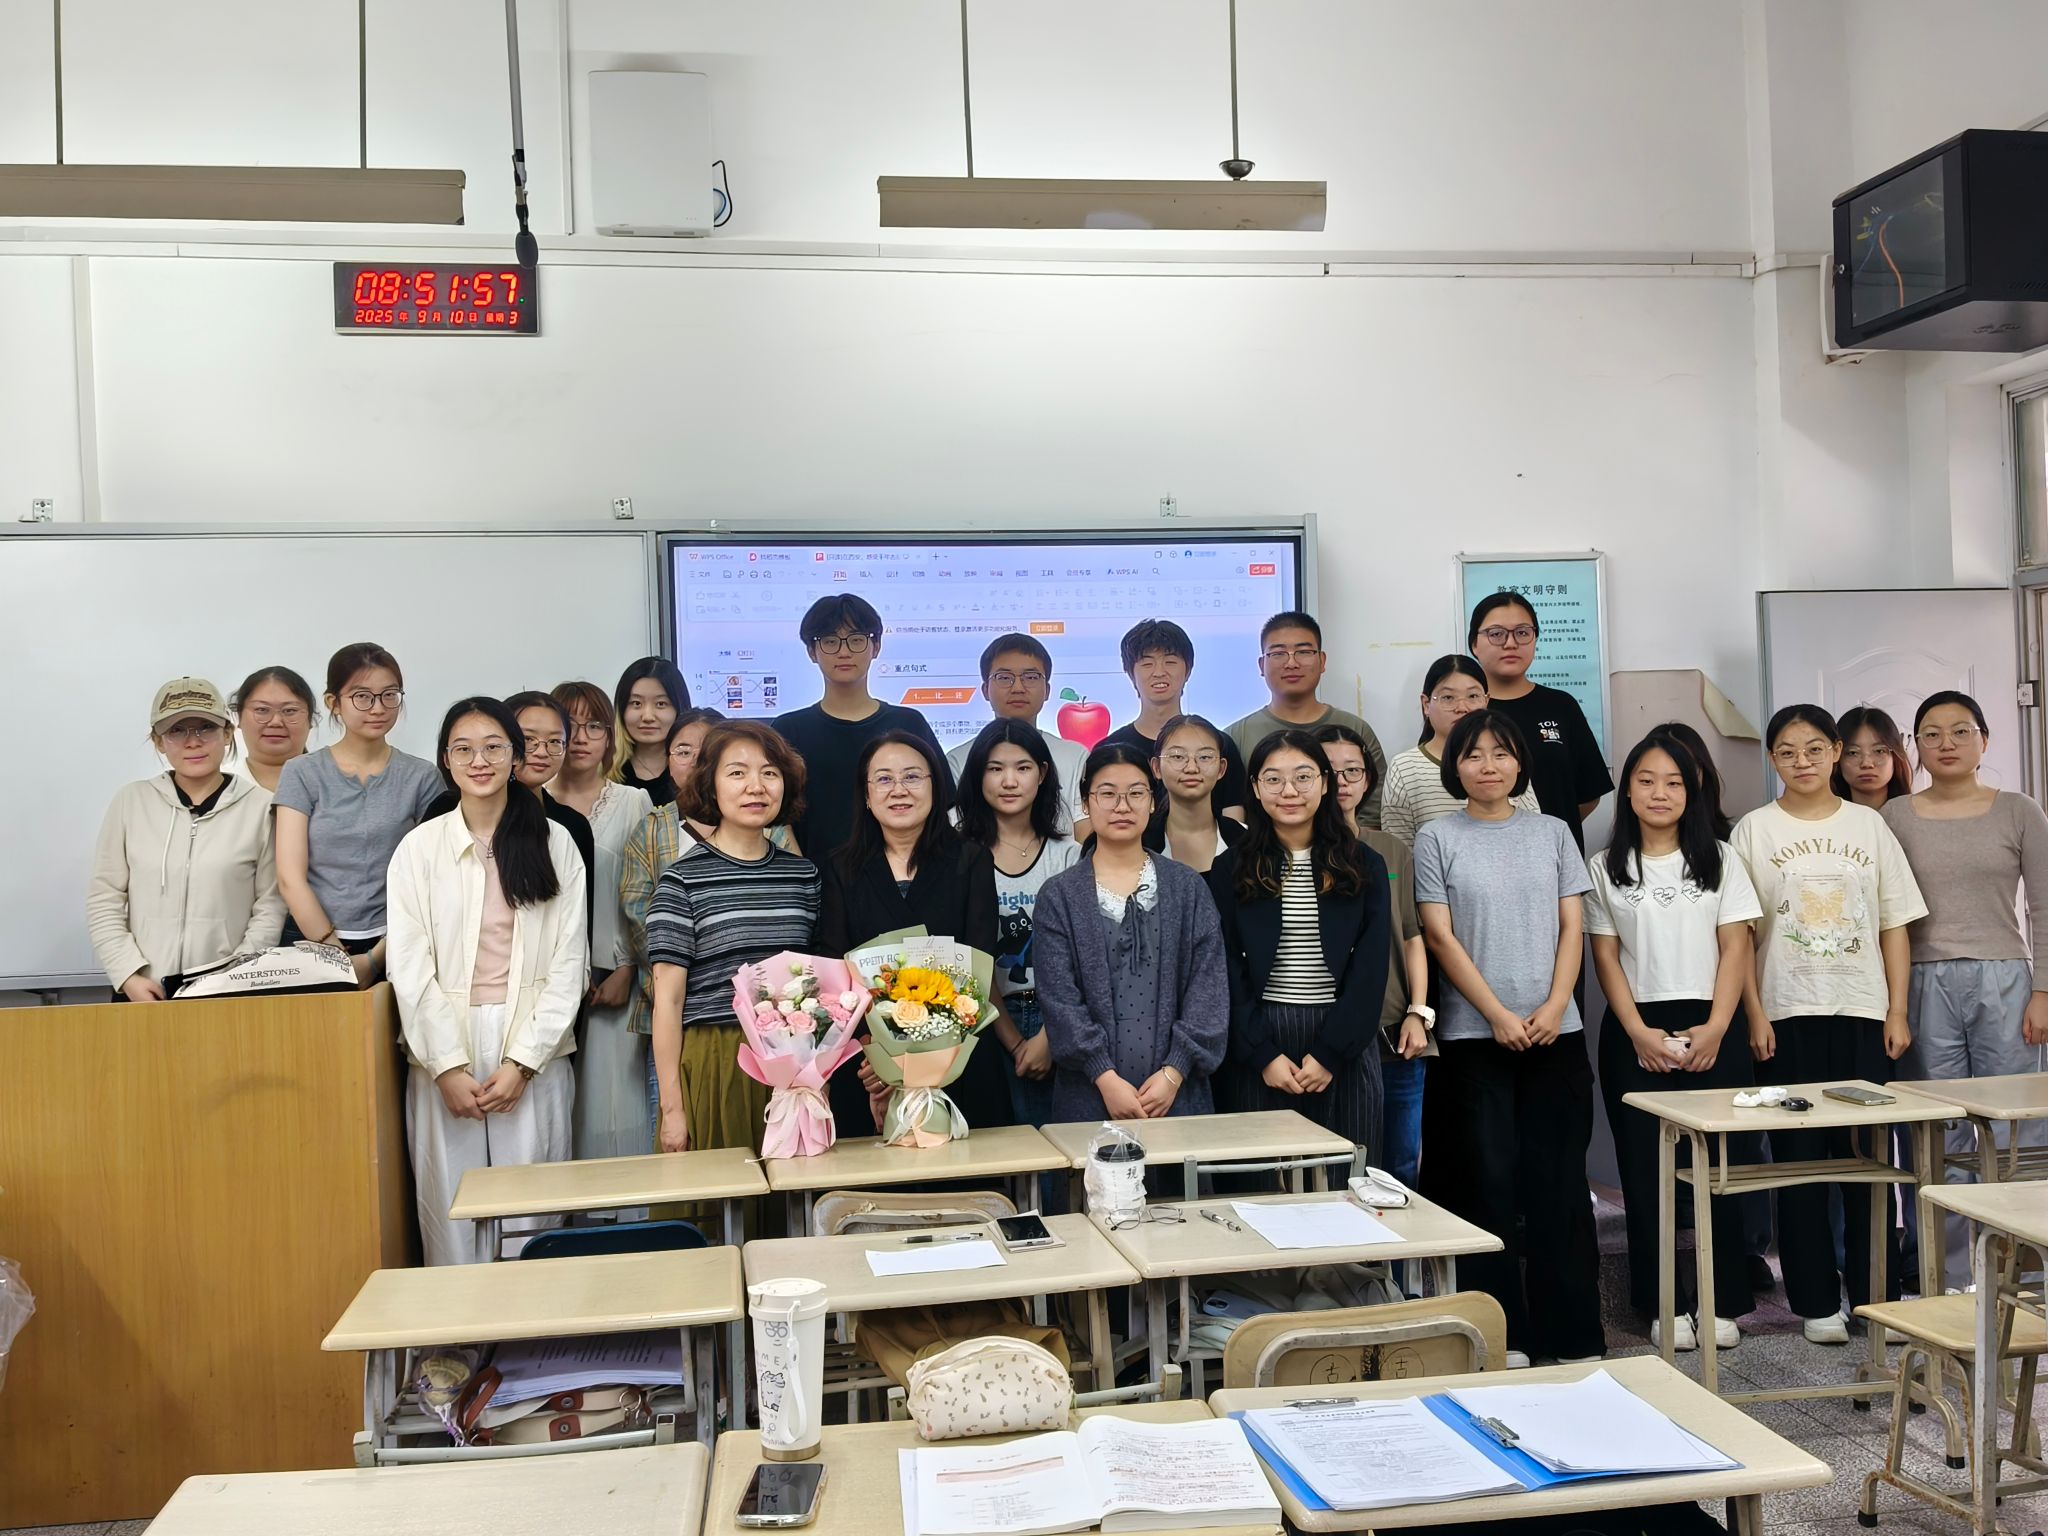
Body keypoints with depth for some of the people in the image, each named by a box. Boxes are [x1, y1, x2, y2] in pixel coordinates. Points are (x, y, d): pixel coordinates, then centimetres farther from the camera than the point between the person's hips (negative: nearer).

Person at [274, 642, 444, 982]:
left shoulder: (421, 777, 5)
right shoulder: (302, 773, 5)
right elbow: (290, 878, -1)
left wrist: (376, 958, -9)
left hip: (392, 946, 0)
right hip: (312, 941, 0)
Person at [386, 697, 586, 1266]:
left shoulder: (554, 844, 4)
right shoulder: (420, 847, 4)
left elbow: (569, 961, 1)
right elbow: (409, 966, 0)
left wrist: (522, 1062, -7)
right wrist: (448, 1066, -8)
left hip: (533, 1052, 0)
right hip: (444, 1052, 0)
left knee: (531, 1216, 1)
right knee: (451, 1211, 0)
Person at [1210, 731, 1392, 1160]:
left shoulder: (1364, 867, 5)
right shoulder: (1231, 870, 3)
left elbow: (1371, 968, 0)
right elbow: (1227, 971, 0)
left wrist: (1330, 1053, -8)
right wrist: (1262, 1054, -9)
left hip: (1345, 1042, 1)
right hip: (1262, 1039, -1)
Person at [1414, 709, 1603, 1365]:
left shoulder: (1552, 833, 10)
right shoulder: (1437, 838, 2)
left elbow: (1571, 927, 6)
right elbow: (1440, 935, -4)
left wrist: (1554, 1007, -8)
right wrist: (1498, 1014, -11)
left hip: (1555, 1034, 2)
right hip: (1473, 1036, -2)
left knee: (1559, 1185, 5)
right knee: (1489, 1182, 1)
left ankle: (1572, 1332, 14)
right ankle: (1502, 1334, 11)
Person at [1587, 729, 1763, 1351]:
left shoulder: (1719, 859, 8)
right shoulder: (1605, 868, 7)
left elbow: (1735, 949, 2)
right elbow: (1606, 958, 2)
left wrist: (1714, 1029, -9)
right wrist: (1640, 1033, -9)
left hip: (1710, 1028, 0)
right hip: (1636, 1033, 0)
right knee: (1645, 1170, 1)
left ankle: (1722, 1303, 10)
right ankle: (1665, 1305, 11)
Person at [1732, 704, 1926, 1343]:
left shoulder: (1868, 824, 8)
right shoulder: (1754, 830, 3)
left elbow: (1894, 925, 8)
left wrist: (1897, 1010, 2)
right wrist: (1755, 1015, -7)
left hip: (1863, 1012, 1)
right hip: (1787, 1016, -1)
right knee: (1798, 1157, 3)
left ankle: (1876, 1295, 14)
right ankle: (1816, 1301, 12)